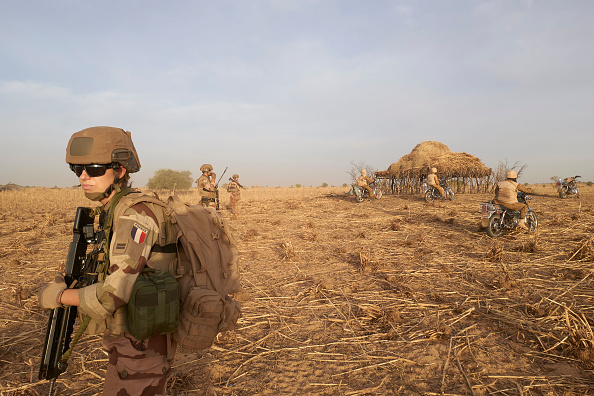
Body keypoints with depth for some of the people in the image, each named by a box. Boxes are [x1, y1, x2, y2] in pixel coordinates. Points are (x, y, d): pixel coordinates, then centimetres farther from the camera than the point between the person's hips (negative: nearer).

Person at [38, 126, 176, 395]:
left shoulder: (135, 214, -24)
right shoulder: (111, 212, 6)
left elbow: (116, 292, -28)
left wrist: (58, 296, -13)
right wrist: (71, 285, 1)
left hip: (142, 346, -9)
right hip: (124, 341, 9)